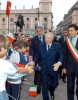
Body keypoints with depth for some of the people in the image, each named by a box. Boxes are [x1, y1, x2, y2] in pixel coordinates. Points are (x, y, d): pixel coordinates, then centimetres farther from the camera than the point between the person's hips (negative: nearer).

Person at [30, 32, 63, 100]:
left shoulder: (57, 45, -3)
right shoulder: (41, 46, 4)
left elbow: (61, 55, -5)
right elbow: (38, 56, 6)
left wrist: (59, 63, -24)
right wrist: (34, 62, -13)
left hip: (53, 68, 0)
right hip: (44, 69, 1)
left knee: (54, 84, 16)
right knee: (44, 86, 6)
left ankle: (52, 91, 52)